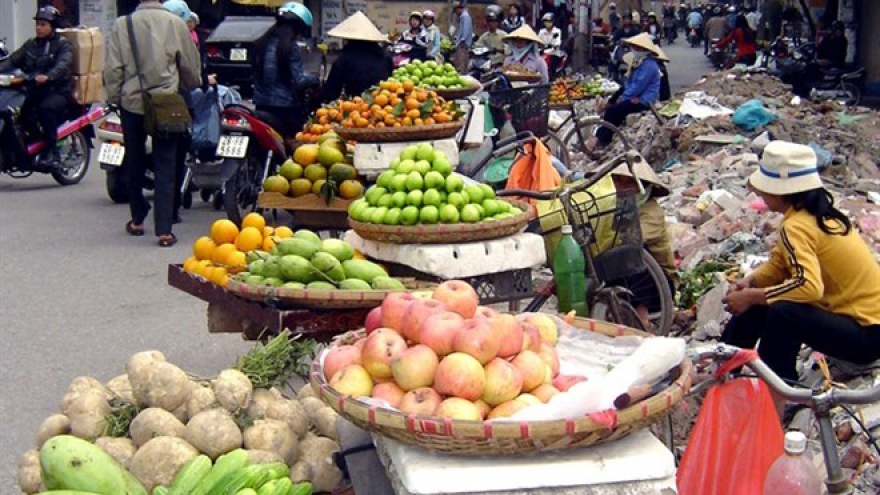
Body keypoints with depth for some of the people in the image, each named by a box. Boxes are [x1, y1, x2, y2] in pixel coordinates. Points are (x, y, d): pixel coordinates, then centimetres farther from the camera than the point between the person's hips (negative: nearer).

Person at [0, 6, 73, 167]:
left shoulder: (63, 45, 2)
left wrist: (48, 76, -38)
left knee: (45, 107, -36)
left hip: (57, 92, -5)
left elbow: (63, 65, -17)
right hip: (33, 91, 5)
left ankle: (52, 151, -27)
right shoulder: (30, 44, 20)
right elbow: (13, 60, 9)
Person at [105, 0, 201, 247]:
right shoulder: (176, 23, -5)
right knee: (165, 165, 1)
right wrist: (192, 88, 22)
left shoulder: (122, 24, -5)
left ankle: (137, 219, 27)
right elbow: (191, 65, 4)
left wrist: (113, 97, 10)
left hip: (132, 101, 1)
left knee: (135, 162, 16)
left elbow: (112, 68, -3)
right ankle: (164, 229, -4)